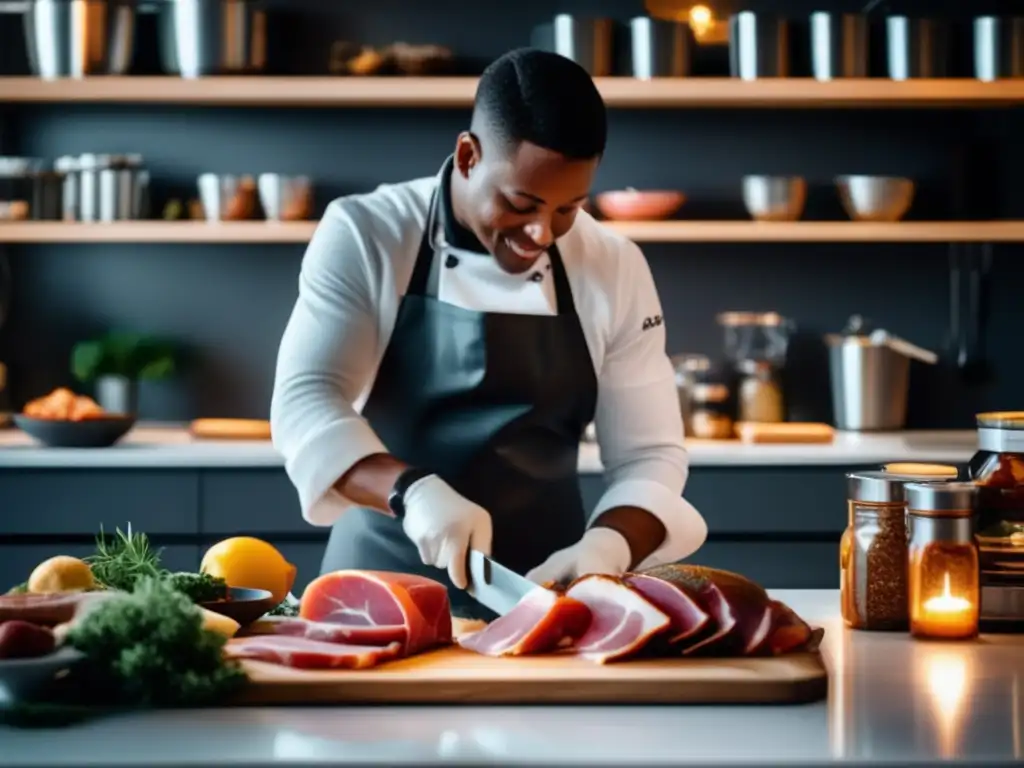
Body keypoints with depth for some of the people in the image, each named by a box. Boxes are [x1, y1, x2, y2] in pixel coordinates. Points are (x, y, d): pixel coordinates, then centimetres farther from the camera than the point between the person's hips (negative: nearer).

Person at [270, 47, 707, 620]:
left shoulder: (615, 269, -2)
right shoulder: (366, 236, -8)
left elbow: (648, 455, -1)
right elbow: (304, 403, -15)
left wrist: (606, 547, -21)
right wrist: (412, 490, -32)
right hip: (384, 583, -3)